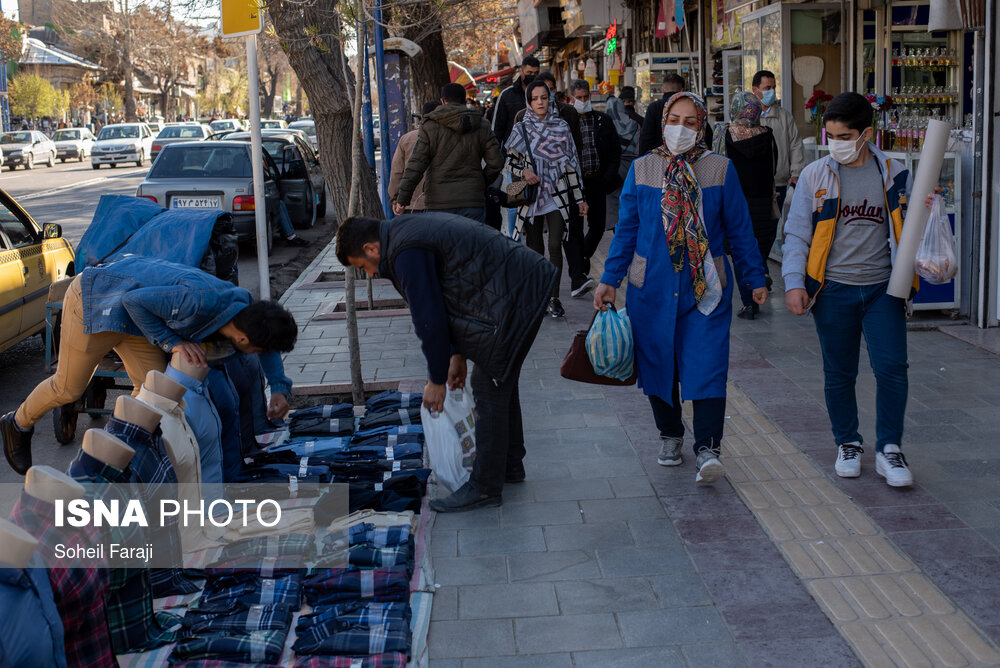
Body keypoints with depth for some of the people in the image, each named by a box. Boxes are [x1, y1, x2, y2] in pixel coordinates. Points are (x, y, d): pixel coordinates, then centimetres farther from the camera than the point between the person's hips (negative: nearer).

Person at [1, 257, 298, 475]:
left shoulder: (243, 305, -14)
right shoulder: (198, 301, -40)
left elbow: (269, 347, 5)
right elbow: (134, 300, -31)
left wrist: (279, 388, -9)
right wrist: (172, 341, -29)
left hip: (130, 317, 7)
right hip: (93, 298, -7)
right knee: (69, 388, 6)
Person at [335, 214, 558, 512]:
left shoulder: (407, 253, -16)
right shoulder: (409, 229, 17)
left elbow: (430, 320, -14)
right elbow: (450, 297, 23)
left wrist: (436, 379, -1)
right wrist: (458, 354, 23)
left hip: (514, 299, -11)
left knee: (490, 389, -3)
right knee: (500, 382, 21)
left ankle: (485, 486, 7)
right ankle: (509, 464, 36)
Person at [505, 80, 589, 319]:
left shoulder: (561, 127, 6)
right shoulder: (521, 129, 5)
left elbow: (571, 163, 7)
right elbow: (509, 160, 10)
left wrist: (579, 199, 6)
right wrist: (523, 171, -12)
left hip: (557, 196, 0)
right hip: (531, 196, 0)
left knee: (555, 246, -9)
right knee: (535, 248, 5)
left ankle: (553, 297, -2)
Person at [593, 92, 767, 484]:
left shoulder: (721, 170, 1)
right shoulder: (641, 170, 4)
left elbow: (739, 230, 6)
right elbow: (626, 230, 8)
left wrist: (755, 278, 6)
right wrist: (609, 280, 3)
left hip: (706, 287, -2)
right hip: (651, 287, 2)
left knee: (707, 365, -10)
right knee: (657, 362, 10)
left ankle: (707, 449, -8)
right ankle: (670, 435, 29)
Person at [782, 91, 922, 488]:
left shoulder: (893, 173, 4)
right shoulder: (815, 176, 1)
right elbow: (797, 235, 3)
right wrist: (794, 283, -7)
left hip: (882, 289, 0)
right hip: (834, 290, 0)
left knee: (891, 368, -7)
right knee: (839, 374, 8)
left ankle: (888, 450, 7)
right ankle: (848, 444, 26)